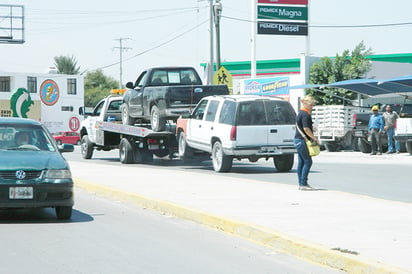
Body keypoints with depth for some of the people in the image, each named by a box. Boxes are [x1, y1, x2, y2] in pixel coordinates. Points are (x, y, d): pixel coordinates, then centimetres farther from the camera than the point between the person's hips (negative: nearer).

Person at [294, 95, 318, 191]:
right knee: (308, 161, -8)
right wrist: (314, 138, -16)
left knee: (301, 162, 10)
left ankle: (301, 184, 12)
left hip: (298, 139, 10)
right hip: (302, 140, -10)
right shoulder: (305, 114, -15)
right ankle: (303, 183, -10)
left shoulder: (300, 113, 16)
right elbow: (306, 129, -23)